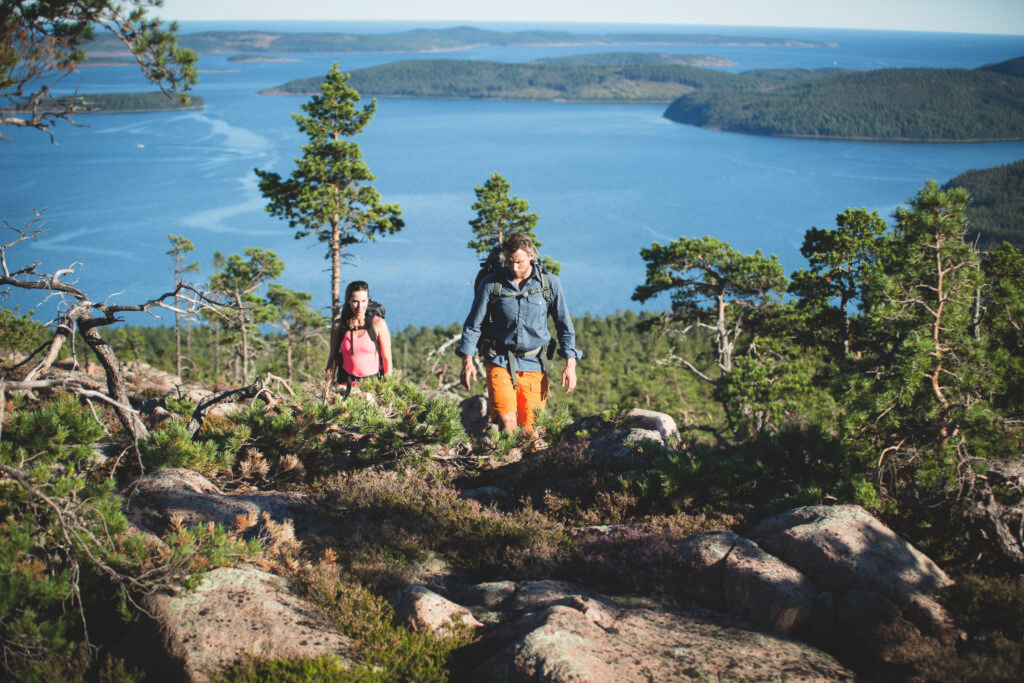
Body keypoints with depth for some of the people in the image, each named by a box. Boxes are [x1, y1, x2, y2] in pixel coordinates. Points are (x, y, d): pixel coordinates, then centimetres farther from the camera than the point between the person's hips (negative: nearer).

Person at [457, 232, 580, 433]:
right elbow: (473, 325, 4)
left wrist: (570, 364, -2)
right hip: (500, 362, -1)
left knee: (530, 430, 0)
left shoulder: (550, 283, 1)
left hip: (534, 364, 1)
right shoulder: (491, 283, -1)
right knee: (507, 423, -19)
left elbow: (564, 326, 6)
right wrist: (467, 361, -5)